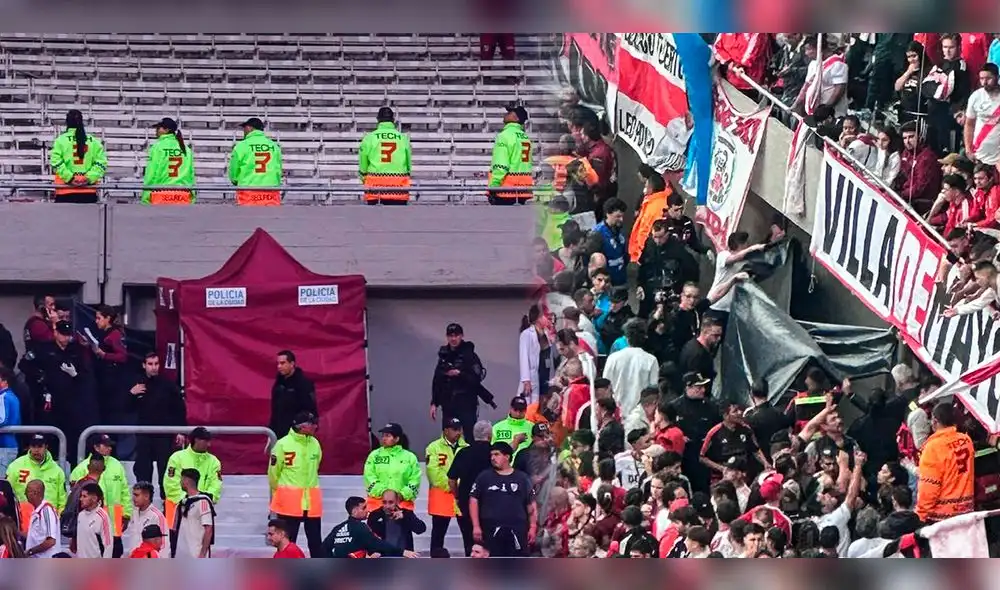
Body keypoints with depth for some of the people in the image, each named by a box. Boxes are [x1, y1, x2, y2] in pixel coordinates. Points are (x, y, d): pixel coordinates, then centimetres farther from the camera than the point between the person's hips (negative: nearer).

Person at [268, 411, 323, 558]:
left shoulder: (315, 444, 4)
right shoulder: (283, 444, -11)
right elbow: (274, 472, -1)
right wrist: (279, 493, 11)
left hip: (312, 500, 4)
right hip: (289, 501, -4)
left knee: (316, 540, 8)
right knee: (288, 540, 3)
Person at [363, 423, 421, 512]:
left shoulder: (410, 457, 7)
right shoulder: (374, 455, 9)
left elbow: (415, 480, 2)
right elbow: (369, 477, 0)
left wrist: (403, 494, -11)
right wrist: (382, 492, -13)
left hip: (402, 502, 0)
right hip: (377, 501, 0)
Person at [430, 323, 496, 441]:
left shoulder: (469, 355, -4)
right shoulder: (444, 356, 12)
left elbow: (476, 379, -12)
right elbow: (436, 381, 17)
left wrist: (459, 374, -21)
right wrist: (434, 403, 14)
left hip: (466, 405, -5)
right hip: (448, 405, 5)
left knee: (469, 437, -12)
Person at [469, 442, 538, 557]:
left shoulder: (522, 478, 9)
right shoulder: (484, 477, 7)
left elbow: (531, 505, 11)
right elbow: (473, 501, 6)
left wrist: (533, 527, 2)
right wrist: (476, 526, -3)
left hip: (517, 530, 0)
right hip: (491, 529, 0)